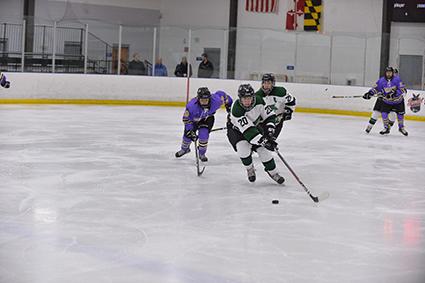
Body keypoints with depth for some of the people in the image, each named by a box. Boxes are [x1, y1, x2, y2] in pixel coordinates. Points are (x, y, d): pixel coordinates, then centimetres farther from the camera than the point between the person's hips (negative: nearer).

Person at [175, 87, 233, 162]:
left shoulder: (215, 100, -37)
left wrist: (229, 105, 0)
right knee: (188, 135, 7)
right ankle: (184, 149, 42)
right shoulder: (192, 106, -41)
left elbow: (221, 94, -14)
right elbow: (186, 119, -28)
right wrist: (190, 131, -33)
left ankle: (202, 154, 6)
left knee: (203, 134, -20)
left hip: (207, 118, 0)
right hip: (194, 119, 0)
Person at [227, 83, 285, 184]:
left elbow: (269, 115, -9)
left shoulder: (258, 100, -23)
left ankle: (273, 173, 10)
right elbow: (248, 131, -41)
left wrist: (269, 130, -22)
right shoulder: (237, 109, -38)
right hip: (236, 130, -4)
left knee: (263, 149, -6)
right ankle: (249, 169, 2)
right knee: (243, 148, -26)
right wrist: (264, 141, -46)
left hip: (255, 126, 4)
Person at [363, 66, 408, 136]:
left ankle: (401, 128, 34)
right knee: (384, 113, -14)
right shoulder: (381, 80, -12)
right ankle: (386, 128, 5)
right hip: (387, 101, 1)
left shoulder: (397, 79, -20)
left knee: (400, 114, 8)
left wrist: (395, 93, -39)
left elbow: (403, 90, -25)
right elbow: (375, 88, -4)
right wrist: (369, 93, -19)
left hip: (398, 101, -1)